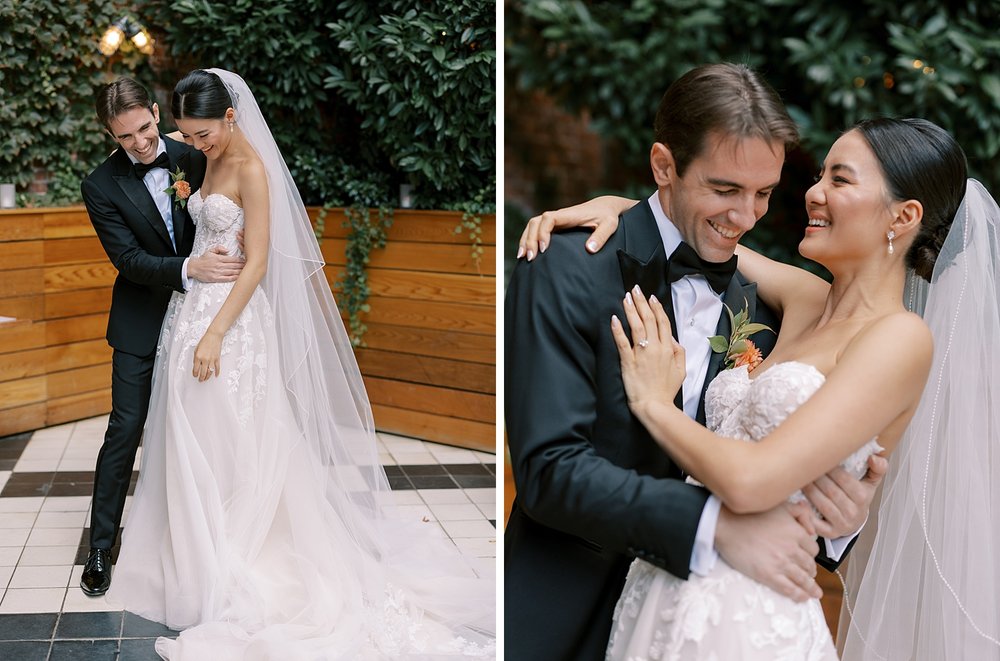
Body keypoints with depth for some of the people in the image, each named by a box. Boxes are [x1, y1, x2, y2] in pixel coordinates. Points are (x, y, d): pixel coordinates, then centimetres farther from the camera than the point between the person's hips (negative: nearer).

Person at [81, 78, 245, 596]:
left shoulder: (194, 158, -5)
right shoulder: (101, 186, -13)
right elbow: (130, 260, -18)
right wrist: (189, 268, -32)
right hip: (141, 323, -3)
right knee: (126, 428, -3)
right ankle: (101, 546, 7)